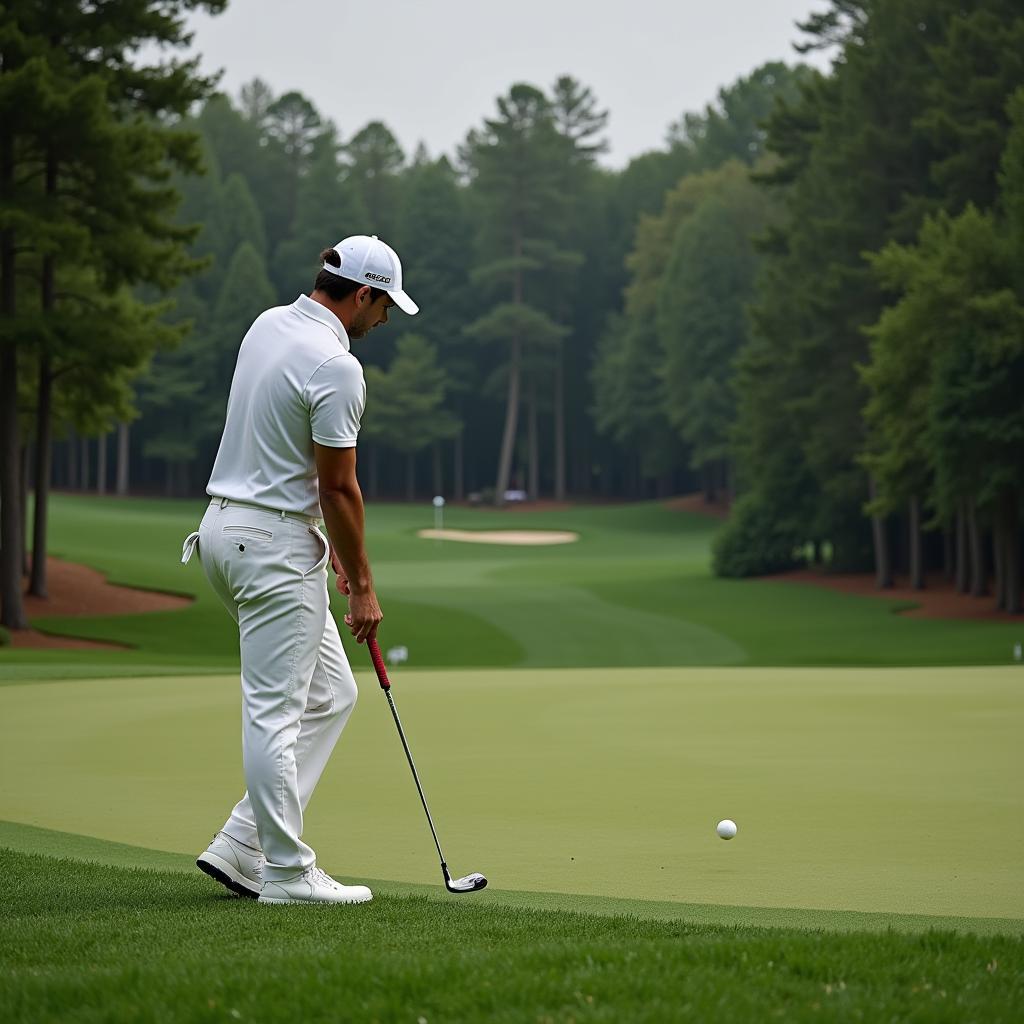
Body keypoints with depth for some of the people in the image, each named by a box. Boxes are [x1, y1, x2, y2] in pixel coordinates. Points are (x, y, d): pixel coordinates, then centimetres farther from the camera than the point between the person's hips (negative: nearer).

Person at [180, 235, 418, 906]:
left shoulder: (269, 326, 10)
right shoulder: (336, 366, -18)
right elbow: (340, 485, -15)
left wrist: (326, 536, 20)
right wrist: (362, 587, -5)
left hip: (228, 526, 10)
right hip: (275, 546, -10)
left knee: (330, 694, 13)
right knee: (277, 711, -4)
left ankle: (243, 847, 11)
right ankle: (286, 872, 1)